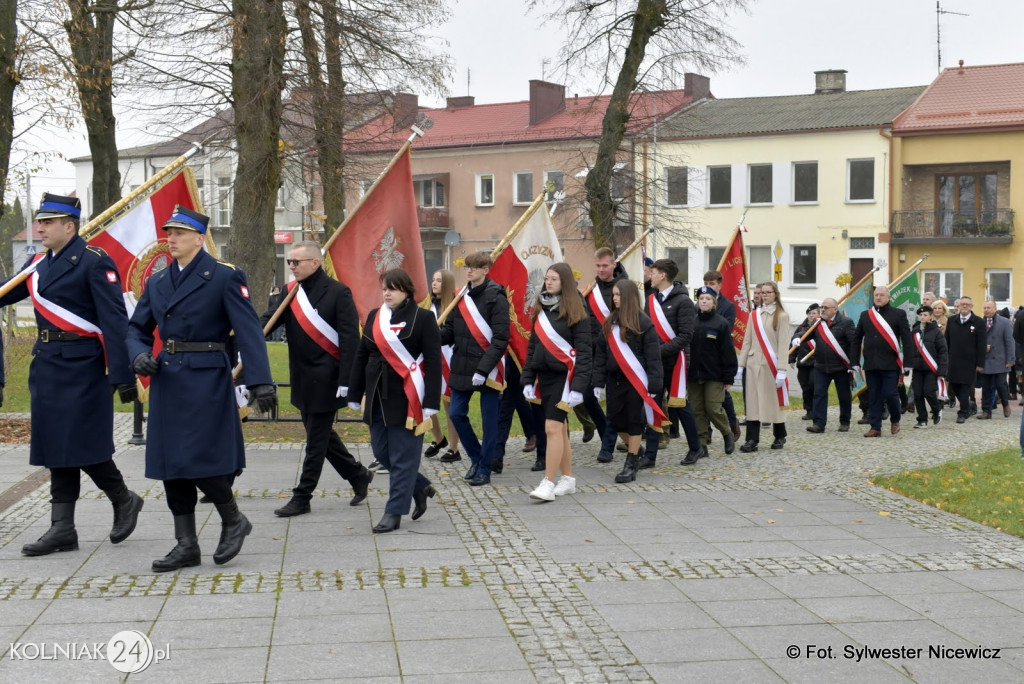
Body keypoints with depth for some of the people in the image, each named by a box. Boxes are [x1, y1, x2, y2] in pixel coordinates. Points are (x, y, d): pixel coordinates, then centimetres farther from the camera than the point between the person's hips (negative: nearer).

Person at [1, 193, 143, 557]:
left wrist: (122, 374, -20)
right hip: (46, 365, 8)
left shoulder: (94, 263, -11)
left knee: (82, 444, -5)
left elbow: (114, 321, -15)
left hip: (80, 366, -8)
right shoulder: (39, 264, 12)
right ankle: (62, 528, 13)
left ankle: (123, 500, 18)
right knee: (56, 446, 8)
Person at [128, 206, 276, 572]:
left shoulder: (224, 277, -6)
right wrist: (139, 354, -6)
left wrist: (260, 381, -22)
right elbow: (137, 328, 18)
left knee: (199, 460, -10)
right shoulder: (157, 282, 13)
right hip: (167, 380, 7)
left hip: (206, 379, -6)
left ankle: (233, 520, 15)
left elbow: (248, 330, -12)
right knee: (171, 464, 7)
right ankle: (186, 545, 16)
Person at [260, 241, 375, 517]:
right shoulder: (290, 292, 8)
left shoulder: (338, 292, -11)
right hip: (302, 379, 7)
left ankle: (302, 498, 7)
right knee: (321, 434, 17)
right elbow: (268, 320, -2)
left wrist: (344, 380, -19)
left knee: (317, 440, 0)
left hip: (325, 379, -7)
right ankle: (358, 476, 33)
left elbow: (350, 338, -14)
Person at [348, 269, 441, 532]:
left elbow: (433, 362, -9)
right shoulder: (374, 317, 10)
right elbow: (361, 357, 14)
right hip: (377, 397, 6)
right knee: (381, 452, 10)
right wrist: (355, 394, 13)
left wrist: (431, 402, -15)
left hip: (407, 399, -6)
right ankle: (420, 487, 30)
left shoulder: (423, 318, -6)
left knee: (403, 456, -1)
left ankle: (394, 512, 6)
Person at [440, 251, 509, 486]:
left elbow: (500, 339, -15)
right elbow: (450, 332, 10)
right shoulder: (462, 296, 10)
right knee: (457, 414, 7)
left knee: (489, 420, 3)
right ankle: (476, 458, 26)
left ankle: (484, 469, 14)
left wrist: (483, 369, -21)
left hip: (488, 370, -6)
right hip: (462, 367, 6)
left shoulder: (496, 297, -11)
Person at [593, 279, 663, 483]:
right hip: (614, 380, 6)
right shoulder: (609, 323, 8)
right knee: (616, 420, 8)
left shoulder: (643, 323, -9)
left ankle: (631, 465, 8)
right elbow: (601, 354, 11)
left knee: (634, 421, 0)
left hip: (636, 380, -6)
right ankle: (636, 450, 32)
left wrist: (654, 385, -15)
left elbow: (653, 357, -10)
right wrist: (598, 382, 6)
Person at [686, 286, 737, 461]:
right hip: (693, 375, 4)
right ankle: (701, 445, 12)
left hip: (714, 375, -4)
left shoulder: (721, 324, -5)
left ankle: (727, 433, 23)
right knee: (697, 411, 5)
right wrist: (683, 374, 4)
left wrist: (728, 378, -8)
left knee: (713, 408, -4)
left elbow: (728, 353, -5)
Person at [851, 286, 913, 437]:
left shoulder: (898, 314, 1)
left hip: (890, 364, -3)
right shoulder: (865, 315, 12)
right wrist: (854, 361, 6)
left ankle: (895, 420, 20)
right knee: (873, 397, 4)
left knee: (890, 394, -5)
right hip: (871, 364, 4)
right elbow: (856, 338, 13)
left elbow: (907, 339, -2)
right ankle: (875, 427, 10)